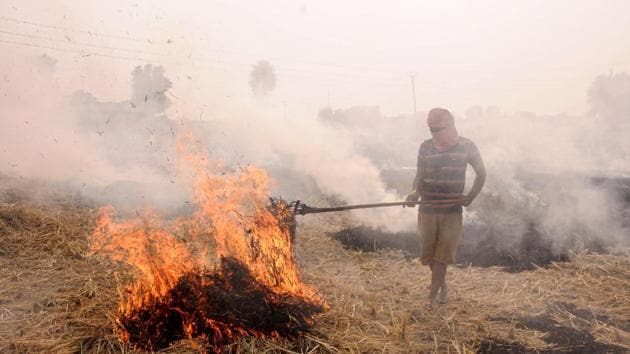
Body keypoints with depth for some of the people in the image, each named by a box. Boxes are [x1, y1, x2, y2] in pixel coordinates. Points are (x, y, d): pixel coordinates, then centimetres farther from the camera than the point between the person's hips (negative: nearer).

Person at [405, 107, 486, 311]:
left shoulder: (466, 147, -3)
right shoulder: (426, 147, 1)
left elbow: (481, 173, 8)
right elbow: (420, 175, 4)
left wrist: (470, 197, 0)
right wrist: (416, 192, -17)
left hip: (452, 211, -2)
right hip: (427, 209, 2)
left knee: (442, 255, -1)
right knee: (429, 254, 10)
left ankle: (432, 296, 9)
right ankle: (443, 284, 36)